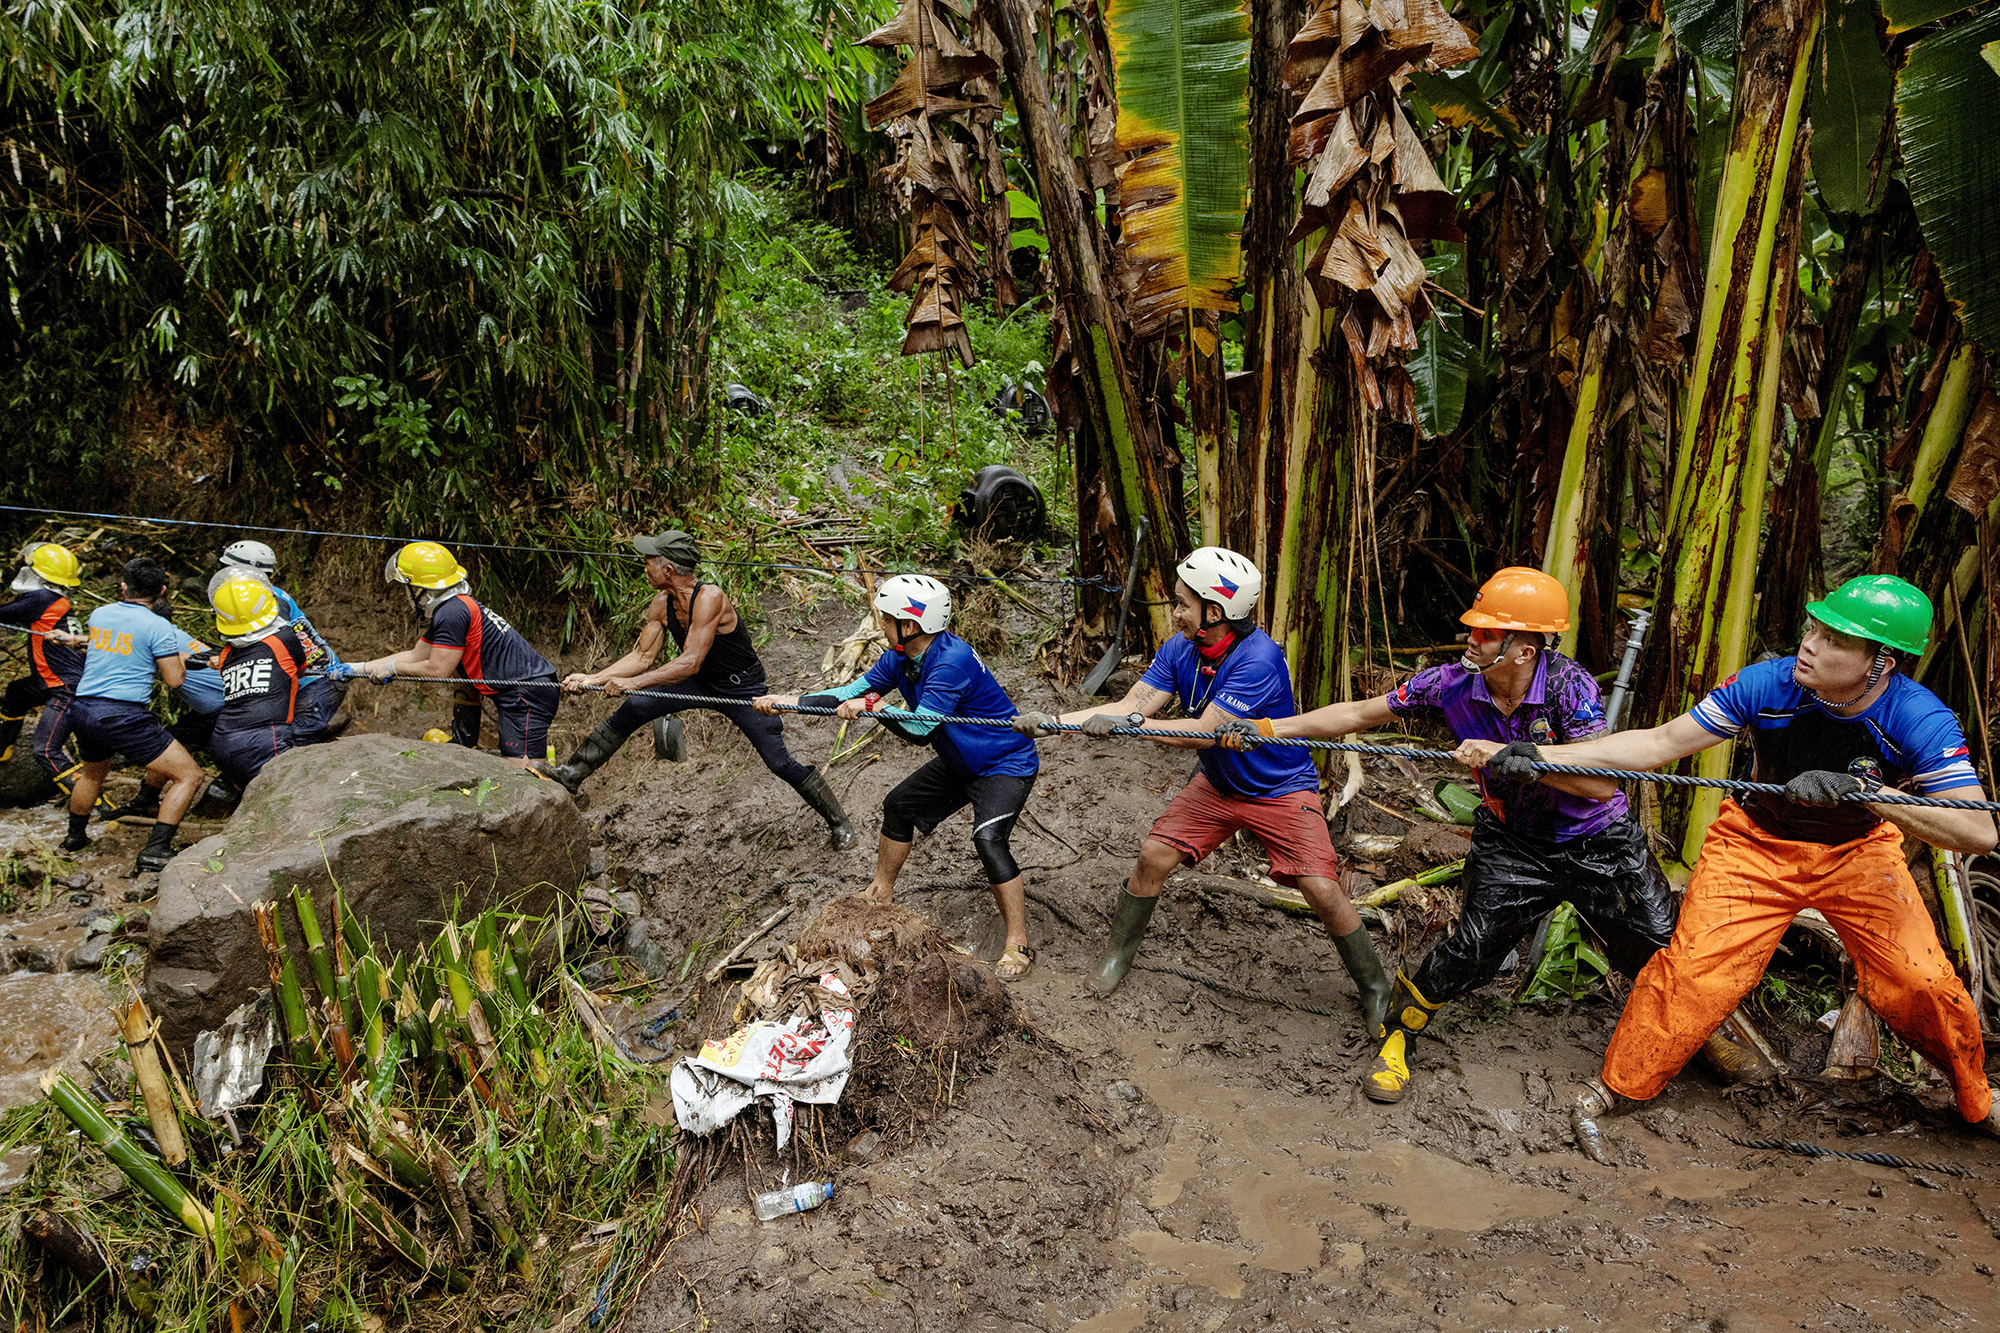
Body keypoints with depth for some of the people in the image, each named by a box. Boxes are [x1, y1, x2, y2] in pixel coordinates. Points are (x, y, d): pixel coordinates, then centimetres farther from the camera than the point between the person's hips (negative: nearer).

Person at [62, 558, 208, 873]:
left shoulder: (98, 615, 11)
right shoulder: (158, 626, -9)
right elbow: (174, 680, -7)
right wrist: (180, 658, 12)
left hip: (82, 711, 8)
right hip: (123, 717, -8)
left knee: (92, 772, 36)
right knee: (189, 776, -4)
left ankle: (75, 836, 53)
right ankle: (154, 852, -12)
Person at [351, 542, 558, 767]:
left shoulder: (452, 613, -13)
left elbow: (438, 670, -11)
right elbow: (415, 656, 26)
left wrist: (392, 668, 3)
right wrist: (356, 668, 27)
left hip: (526, 693, -10)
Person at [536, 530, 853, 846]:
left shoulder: (709, 598, -33)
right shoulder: (662, 603, -9)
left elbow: (690, 662, -37)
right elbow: (643, 656, -2)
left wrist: (634, 682, -37)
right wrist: (592, 679, -12)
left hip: (743, 690, -6)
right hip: (702, 683, 7)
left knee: (781, 763, -7)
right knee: (633, 708, -7)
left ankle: (839, 823, 11)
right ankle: (573, 772, 6)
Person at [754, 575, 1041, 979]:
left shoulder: (952, 660, -32)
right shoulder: (901, 658, -4)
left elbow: (919, 730, -33)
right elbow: (856, 691, 3)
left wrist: (873, 707, -25)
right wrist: (791, 701, -3)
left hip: (1006, 764, -10)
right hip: (960, 763, 10)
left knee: (989, 838, -28)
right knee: (899, 806, 16)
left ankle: (1018, 946, -19)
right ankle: (879, 895, 36)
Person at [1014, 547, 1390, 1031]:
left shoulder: (1259, 659, -32)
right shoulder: (1180, 649, -10)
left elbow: (1203, 733, -33)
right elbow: (1131, 704, -13)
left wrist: (1127, 723, -34)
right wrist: (1054, 722, -22)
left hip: (1281, 789, -6)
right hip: (1217, 784, 6)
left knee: (1322, 890, -13)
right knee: (1153, 857, -4)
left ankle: (1375, 986, 10)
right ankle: (1119, 953, 19)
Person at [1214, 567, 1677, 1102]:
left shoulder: (1567, 684, -26)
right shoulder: (1452, 684, -17)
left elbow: (1603, 781, -31)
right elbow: (1357, 715, -11)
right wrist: (1267, 727, -16)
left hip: (1599, 843, -1)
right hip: (1512, 842, 1)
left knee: (1661, 948, 2)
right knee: (1473, 947, -11)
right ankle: (1397, 1035, 12)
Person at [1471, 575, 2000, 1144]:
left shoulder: (1920, 719, -27)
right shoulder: (1767, 684, -27)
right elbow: (1661, 742, -23)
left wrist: (1865, 789, -46)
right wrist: (1539, 756, -32)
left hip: (1859, 849, 1)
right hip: (1757, 841, -1)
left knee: (1920, 984, -5)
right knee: (1697, 966, -13)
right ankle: (1615, 1087, 4)